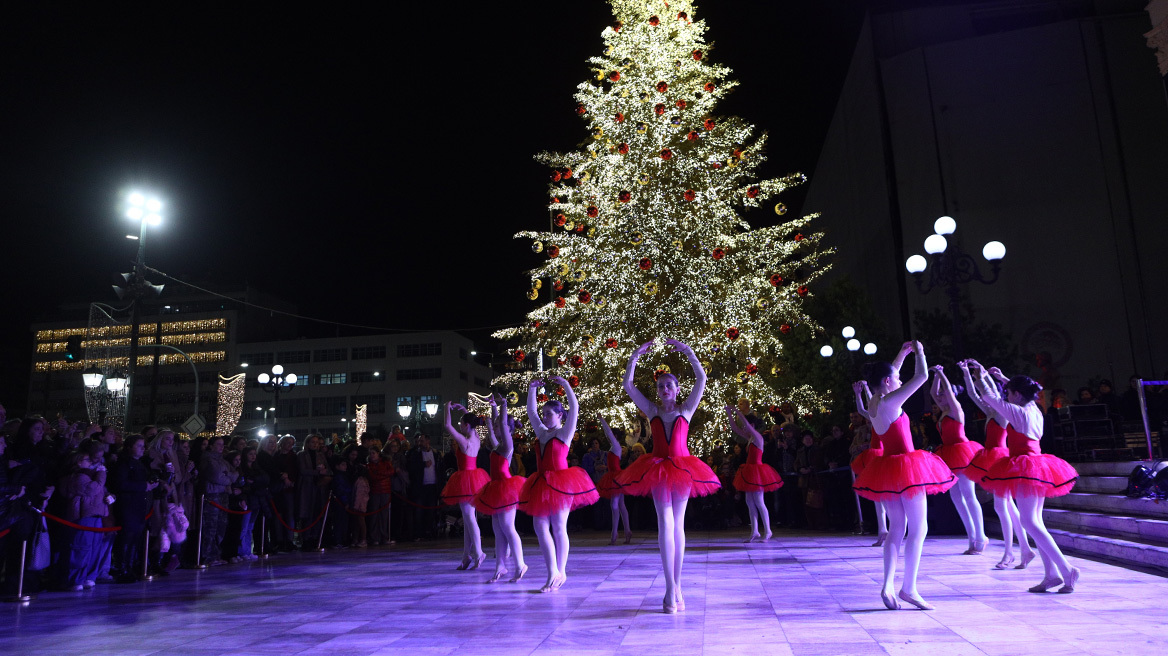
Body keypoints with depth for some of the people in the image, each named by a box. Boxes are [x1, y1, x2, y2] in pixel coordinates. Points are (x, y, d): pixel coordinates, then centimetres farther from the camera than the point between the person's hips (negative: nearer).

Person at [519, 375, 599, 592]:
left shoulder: (564, 432, -2)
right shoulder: (542, 433, 15)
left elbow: (574, 407, -13)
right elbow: (531, 412, 21)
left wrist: (565, 385, -15)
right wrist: (532, 389, 15)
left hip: (560, 482, -7)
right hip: (542, 483, 7)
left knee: (558, 527, -1)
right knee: (540, 526, 0)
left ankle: (561, 572, 9)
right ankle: (553, 573, 4)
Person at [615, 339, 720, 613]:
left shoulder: (686, 409, 5)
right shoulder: (652, 411, 7)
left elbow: (701, 379, -4)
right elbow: (628, 385, 2)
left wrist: (688, 352, -10)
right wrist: (635, 358, -5)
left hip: (682, 468, 0)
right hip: (657, 470, 0)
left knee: (677, 525, 7)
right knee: (666, 524, -8)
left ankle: (676, 586, 15)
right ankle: (672, 589, -8)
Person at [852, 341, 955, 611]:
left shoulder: (873, 404, 6)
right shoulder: (890, 402, -17)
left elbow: (888, 376, 26)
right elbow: (922, 376, -16)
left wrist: (902, 354, 29)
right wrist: (918, 351, 1)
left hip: (887, 468, 8)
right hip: (907, 467, -8)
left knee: (897, 529, 12)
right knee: (918, 529, 1)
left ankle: (887, 586, 6)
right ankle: (908, 589, 1)